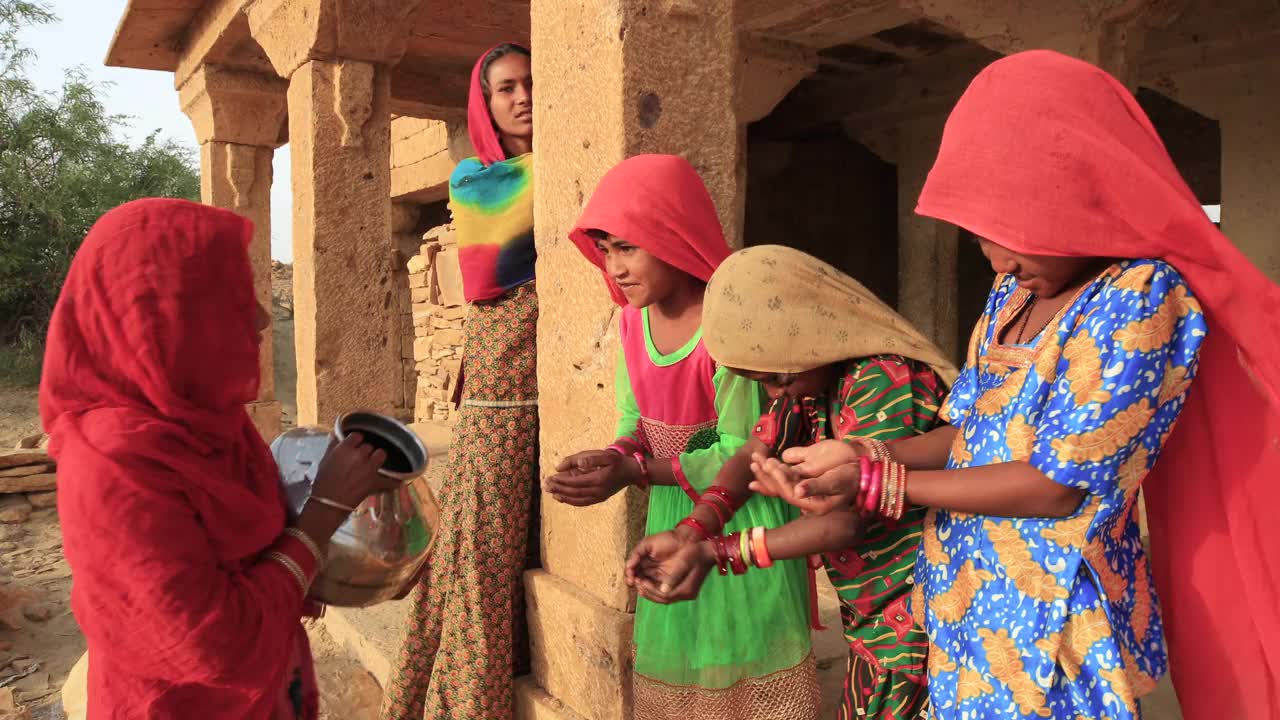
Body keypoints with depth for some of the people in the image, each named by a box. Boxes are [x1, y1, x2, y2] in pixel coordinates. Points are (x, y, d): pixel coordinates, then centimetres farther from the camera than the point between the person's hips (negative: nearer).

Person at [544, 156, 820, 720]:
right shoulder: (633, 319, -2)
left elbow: (741, 453, -22)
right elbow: (635, 418, 6)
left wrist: (634, 474, -29)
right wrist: (614, 456, -16)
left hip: (741, 521, -6)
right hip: (671, 517, 7)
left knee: (741, 674, 9)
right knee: (672, 669, 20)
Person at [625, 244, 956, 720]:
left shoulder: (887, 379, -24)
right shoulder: (806, 373, 3)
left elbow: (848, 521, -25)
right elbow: (752, 455, -3)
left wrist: (714, 554, -26)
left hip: (915, 623, -7)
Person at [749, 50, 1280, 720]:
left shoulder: (1140, 299, -18)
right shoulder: (1013, 295, 5)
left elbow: (1057, 485, -22)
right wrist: (852, 455, -5)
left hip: (1051, 621, -7)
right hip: (968, 599, 7)